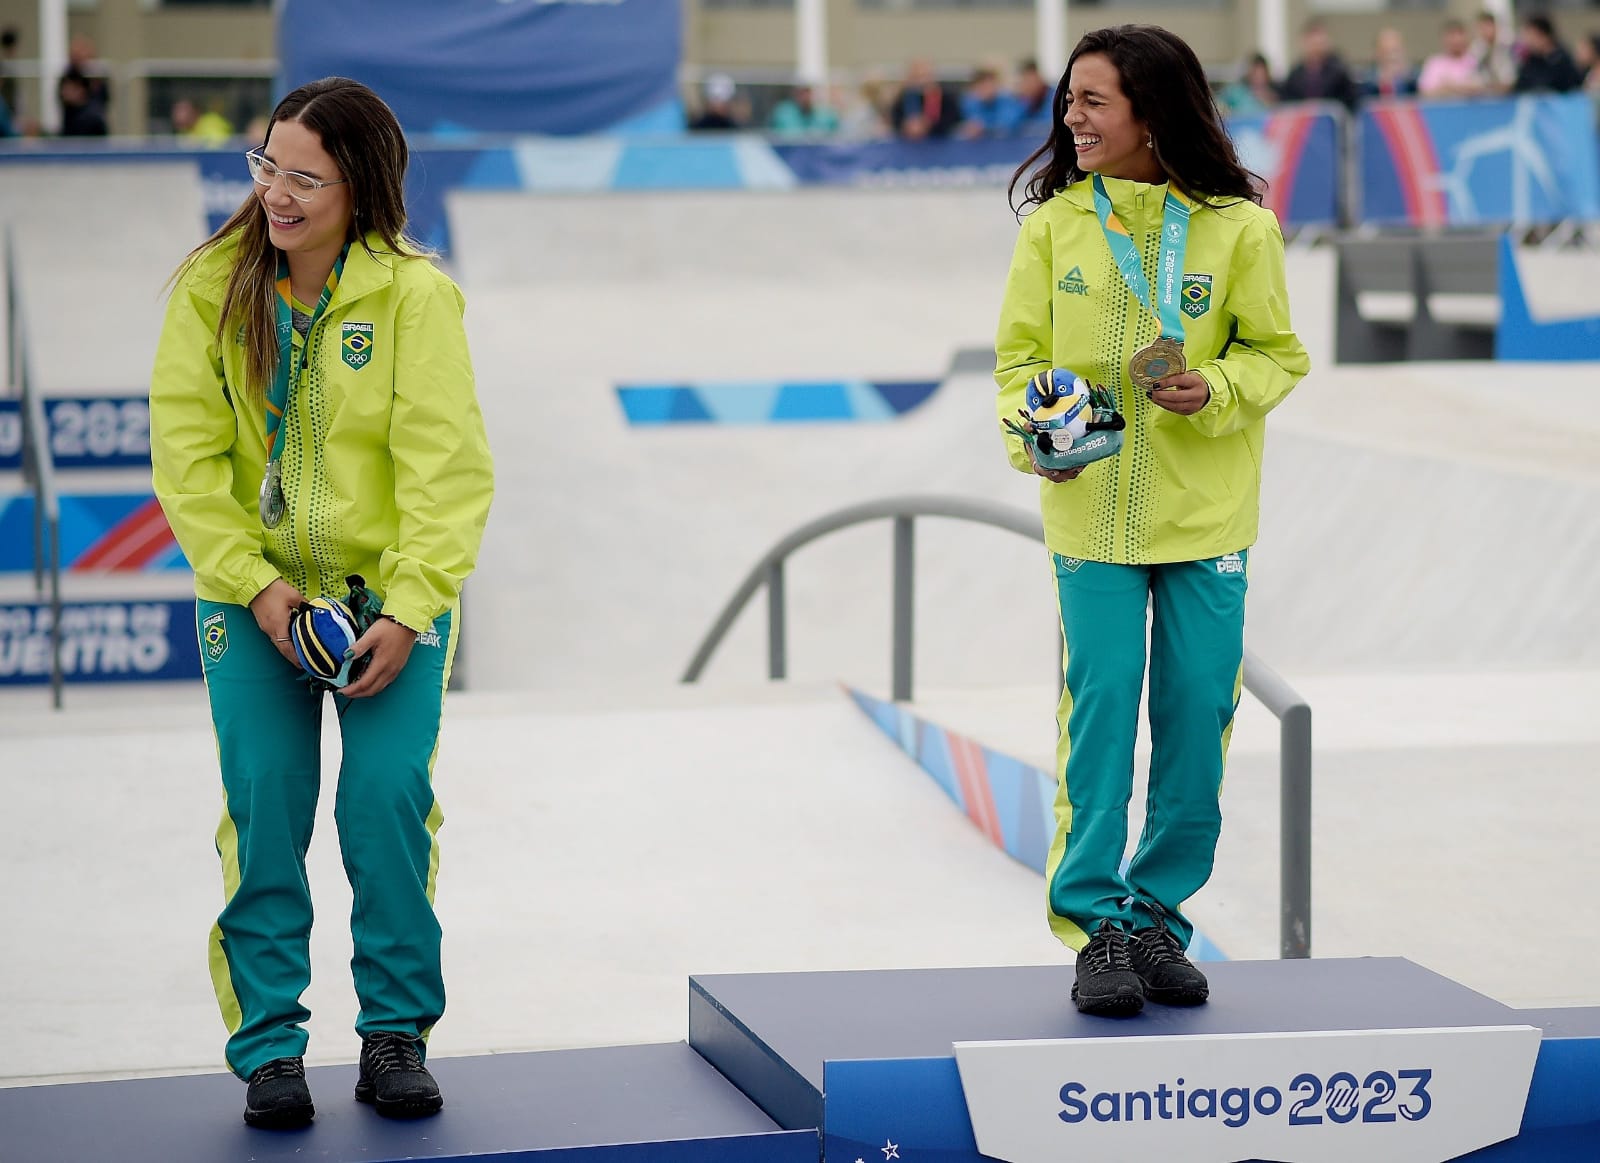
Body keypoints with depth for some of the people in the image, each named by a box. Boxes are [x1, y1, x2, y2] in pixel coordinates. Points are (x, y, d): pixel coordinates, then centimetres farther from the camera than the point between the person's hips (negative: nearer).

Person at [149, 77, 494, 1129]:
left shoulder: (414, 295, -11)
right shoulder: (211, 290, -4)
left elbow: (449, 469, -12)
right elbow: (190, 457, -4)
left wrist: (406, 611, -19)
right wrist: (254, 587, -13)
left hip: (393, 596, -1)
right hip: (257, 596, 2)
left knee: (389, 797, -11)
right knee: (265, 804, -7)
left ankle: (397, 1033, 5)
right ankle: (269, 1047, 3)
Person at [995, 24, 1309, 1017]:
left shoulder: (1238, 227, -4)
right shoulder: (1054, 225, 1)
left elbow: (1278, 354, 2)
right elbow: (1021, 355, 5)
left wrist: (1214, 391, -17)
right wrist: (1033, 435, -14)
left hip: (1205, 516, 0)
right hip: (1090, 513, 0)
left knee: (1196, 714, 3)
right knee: (1099, 707, -4)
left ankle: (1160, 913, 18)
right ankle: (1097, 921, 4)